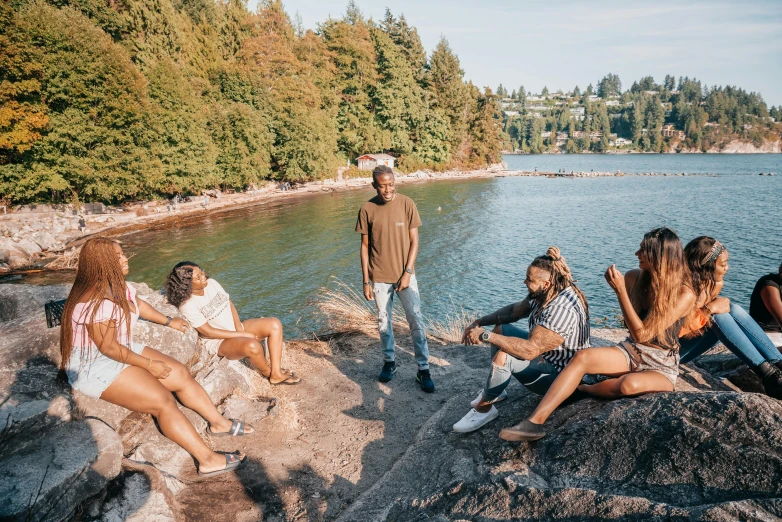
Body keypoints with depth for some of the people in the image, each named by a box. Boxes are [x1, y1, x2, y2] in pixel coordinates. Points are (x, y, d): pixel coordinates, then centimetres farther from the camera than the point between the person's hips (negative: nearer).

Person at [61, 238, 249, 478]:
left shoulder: (118, 286, 1)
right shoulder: (96, 303, -28)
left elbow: (138, 303, 22)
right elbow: (108, 348, -25)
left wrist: (168, 321, 30)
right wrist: (149, 364, -17)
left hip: (124, 351, 10)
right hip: (93, 366, -10)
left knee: (181, 374, 1)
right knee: (163, 401, -21)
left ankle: (219, 422, 13)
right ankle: (208, 460, -21)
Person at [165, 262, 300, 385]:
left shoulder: (211, 283, -1)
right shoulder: (187, 305, -19)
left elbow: (230, 304, 6)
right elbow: (208, 332, -19)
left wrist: (239, 328, -11)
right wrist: (243, 335, -18)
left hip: (236, 329, 7)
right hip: (219, 341, -7)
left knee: (274, 324, -13)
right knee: (252, 346, -35)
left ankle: (276, 373, -14)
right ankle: (267, 372, -2)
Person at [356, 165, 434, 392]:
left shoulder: (407, 204, -8)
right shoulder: (367, 209, -7)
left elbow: (414, 241, -4)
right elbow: (365, 246, -1)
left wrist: (407, 273, -11)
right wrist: (366, 281, -3)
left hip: (405, 273, -1)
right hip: (379, 277, 1)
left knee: (416, 321, -1)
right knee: (384, 321, 13)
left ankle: (423, 369, 10)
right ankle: (389, 362, 32)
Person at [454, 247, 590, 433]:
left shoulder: (561, 309, -34)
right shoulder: (542, 293, -6)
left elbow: (530, 350, -38)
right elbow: (515, 310, 9)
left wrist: (485, 335, -34)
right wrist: (479, 322, -3)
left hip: (560, 376, -10)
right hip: (545, 354, 10)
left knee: (503, 356, -29)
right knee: (500, 329, 13)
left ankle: (483, 409, -7)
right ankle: (495, 390, 16)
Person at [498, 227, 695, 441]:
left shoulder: (684, 295, -18)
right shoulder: (634, 277, -2)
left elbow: (642, 334, -22)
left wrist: (620, 291, -26)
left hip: (662, 366, -4)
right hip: (632, 352, 5)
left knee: (630, 385, -39)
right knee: (582, 356, -25)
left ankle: (583, 390, -6)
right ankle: (535, 422, -31)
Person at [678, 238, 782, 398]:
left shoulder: (709, 281, 2)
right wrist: (710, 309, -27)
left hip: (692, 342, 8)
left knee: (732, 309, -12)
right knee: (718, 316, -27)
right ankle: (767, 374, -28)